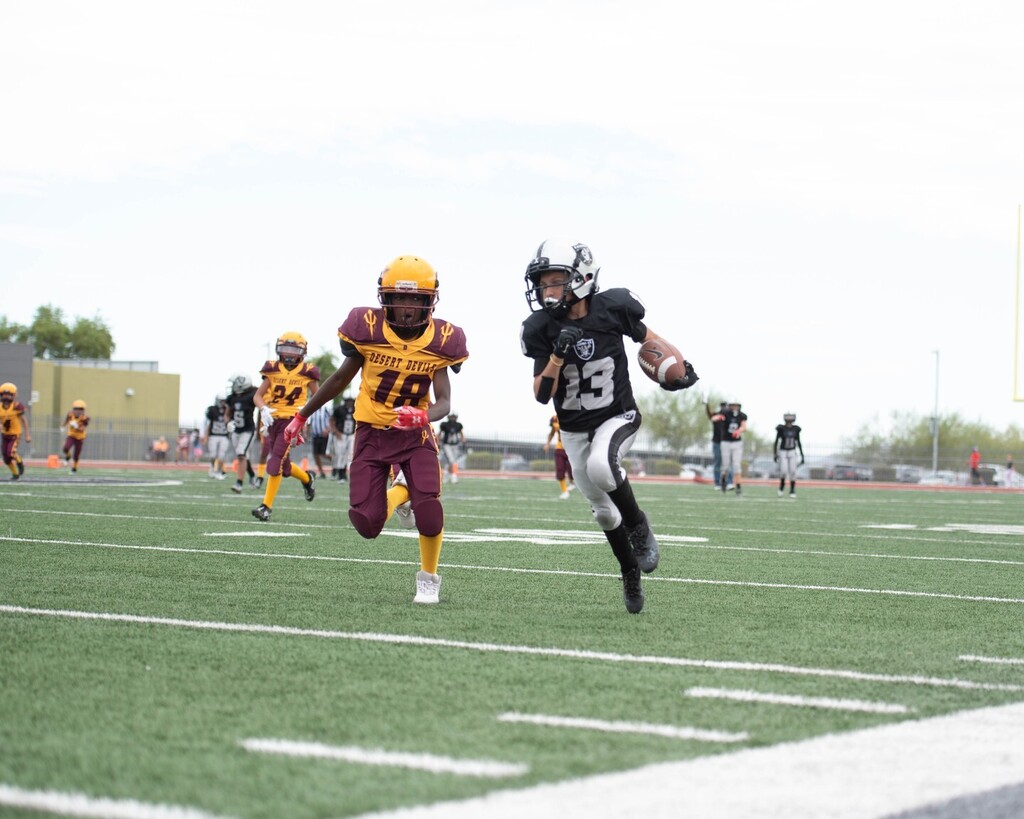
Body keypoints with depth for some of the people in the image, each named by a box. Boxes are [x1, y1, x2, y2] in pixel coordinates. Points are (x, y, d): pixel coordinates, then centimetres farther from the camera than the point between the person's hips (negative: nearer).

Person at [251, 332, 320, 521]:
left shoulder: (306, 372, -2)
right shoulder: (273, 370, 2)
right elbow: (258, 395, 0)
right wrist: (263, 409, -21)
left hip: (291, 420, -3)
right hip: (271, 420, 3)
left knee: (276, 462, -13)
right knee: (282, 464, 10)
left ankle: (267, 506, -9)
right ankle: (306, 479, 41)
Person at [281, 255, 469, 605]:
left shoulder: (439, 341, -12)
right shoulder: (368, 328, -12)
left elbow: (444, 401, -14)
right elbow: (342, 378, 4)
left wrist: (423, 415, -38)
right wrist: (302, 415, 13)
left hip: (414, 434, -1)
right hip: (372, 434, 1)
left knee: (428, 508, -21)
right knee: (367, 525, -8)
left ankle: (428, 577, 7)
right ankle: (400, 492, 29)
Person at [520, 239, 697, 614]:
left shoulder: (611, 308, -17)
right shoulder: (542, 329, -14)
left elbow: (647, 337, 4)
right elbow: (542, 395, -16)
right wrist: (558, 354, -31)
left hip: (617, 417, -3)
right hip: (574, 430, 3)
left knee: (600, 466, -34)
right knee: (603, 509, 11)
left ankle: (639, 527, -10)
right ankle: (631, 573, 34)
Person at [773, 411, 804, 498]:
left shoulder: (796, 429, -1)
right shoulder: (781, 429, -10)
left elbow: (798, 443, 6)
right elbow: (776, 441, -6)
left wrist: (802, 455, 4)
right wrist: (775, 454, -10)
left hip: (792, 453, 2)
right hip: (783, 452, -2)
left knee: (792, 472, -6)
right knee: (783, 471, -14)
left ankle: (792, 492, 4)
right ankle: (781, 486, 15)